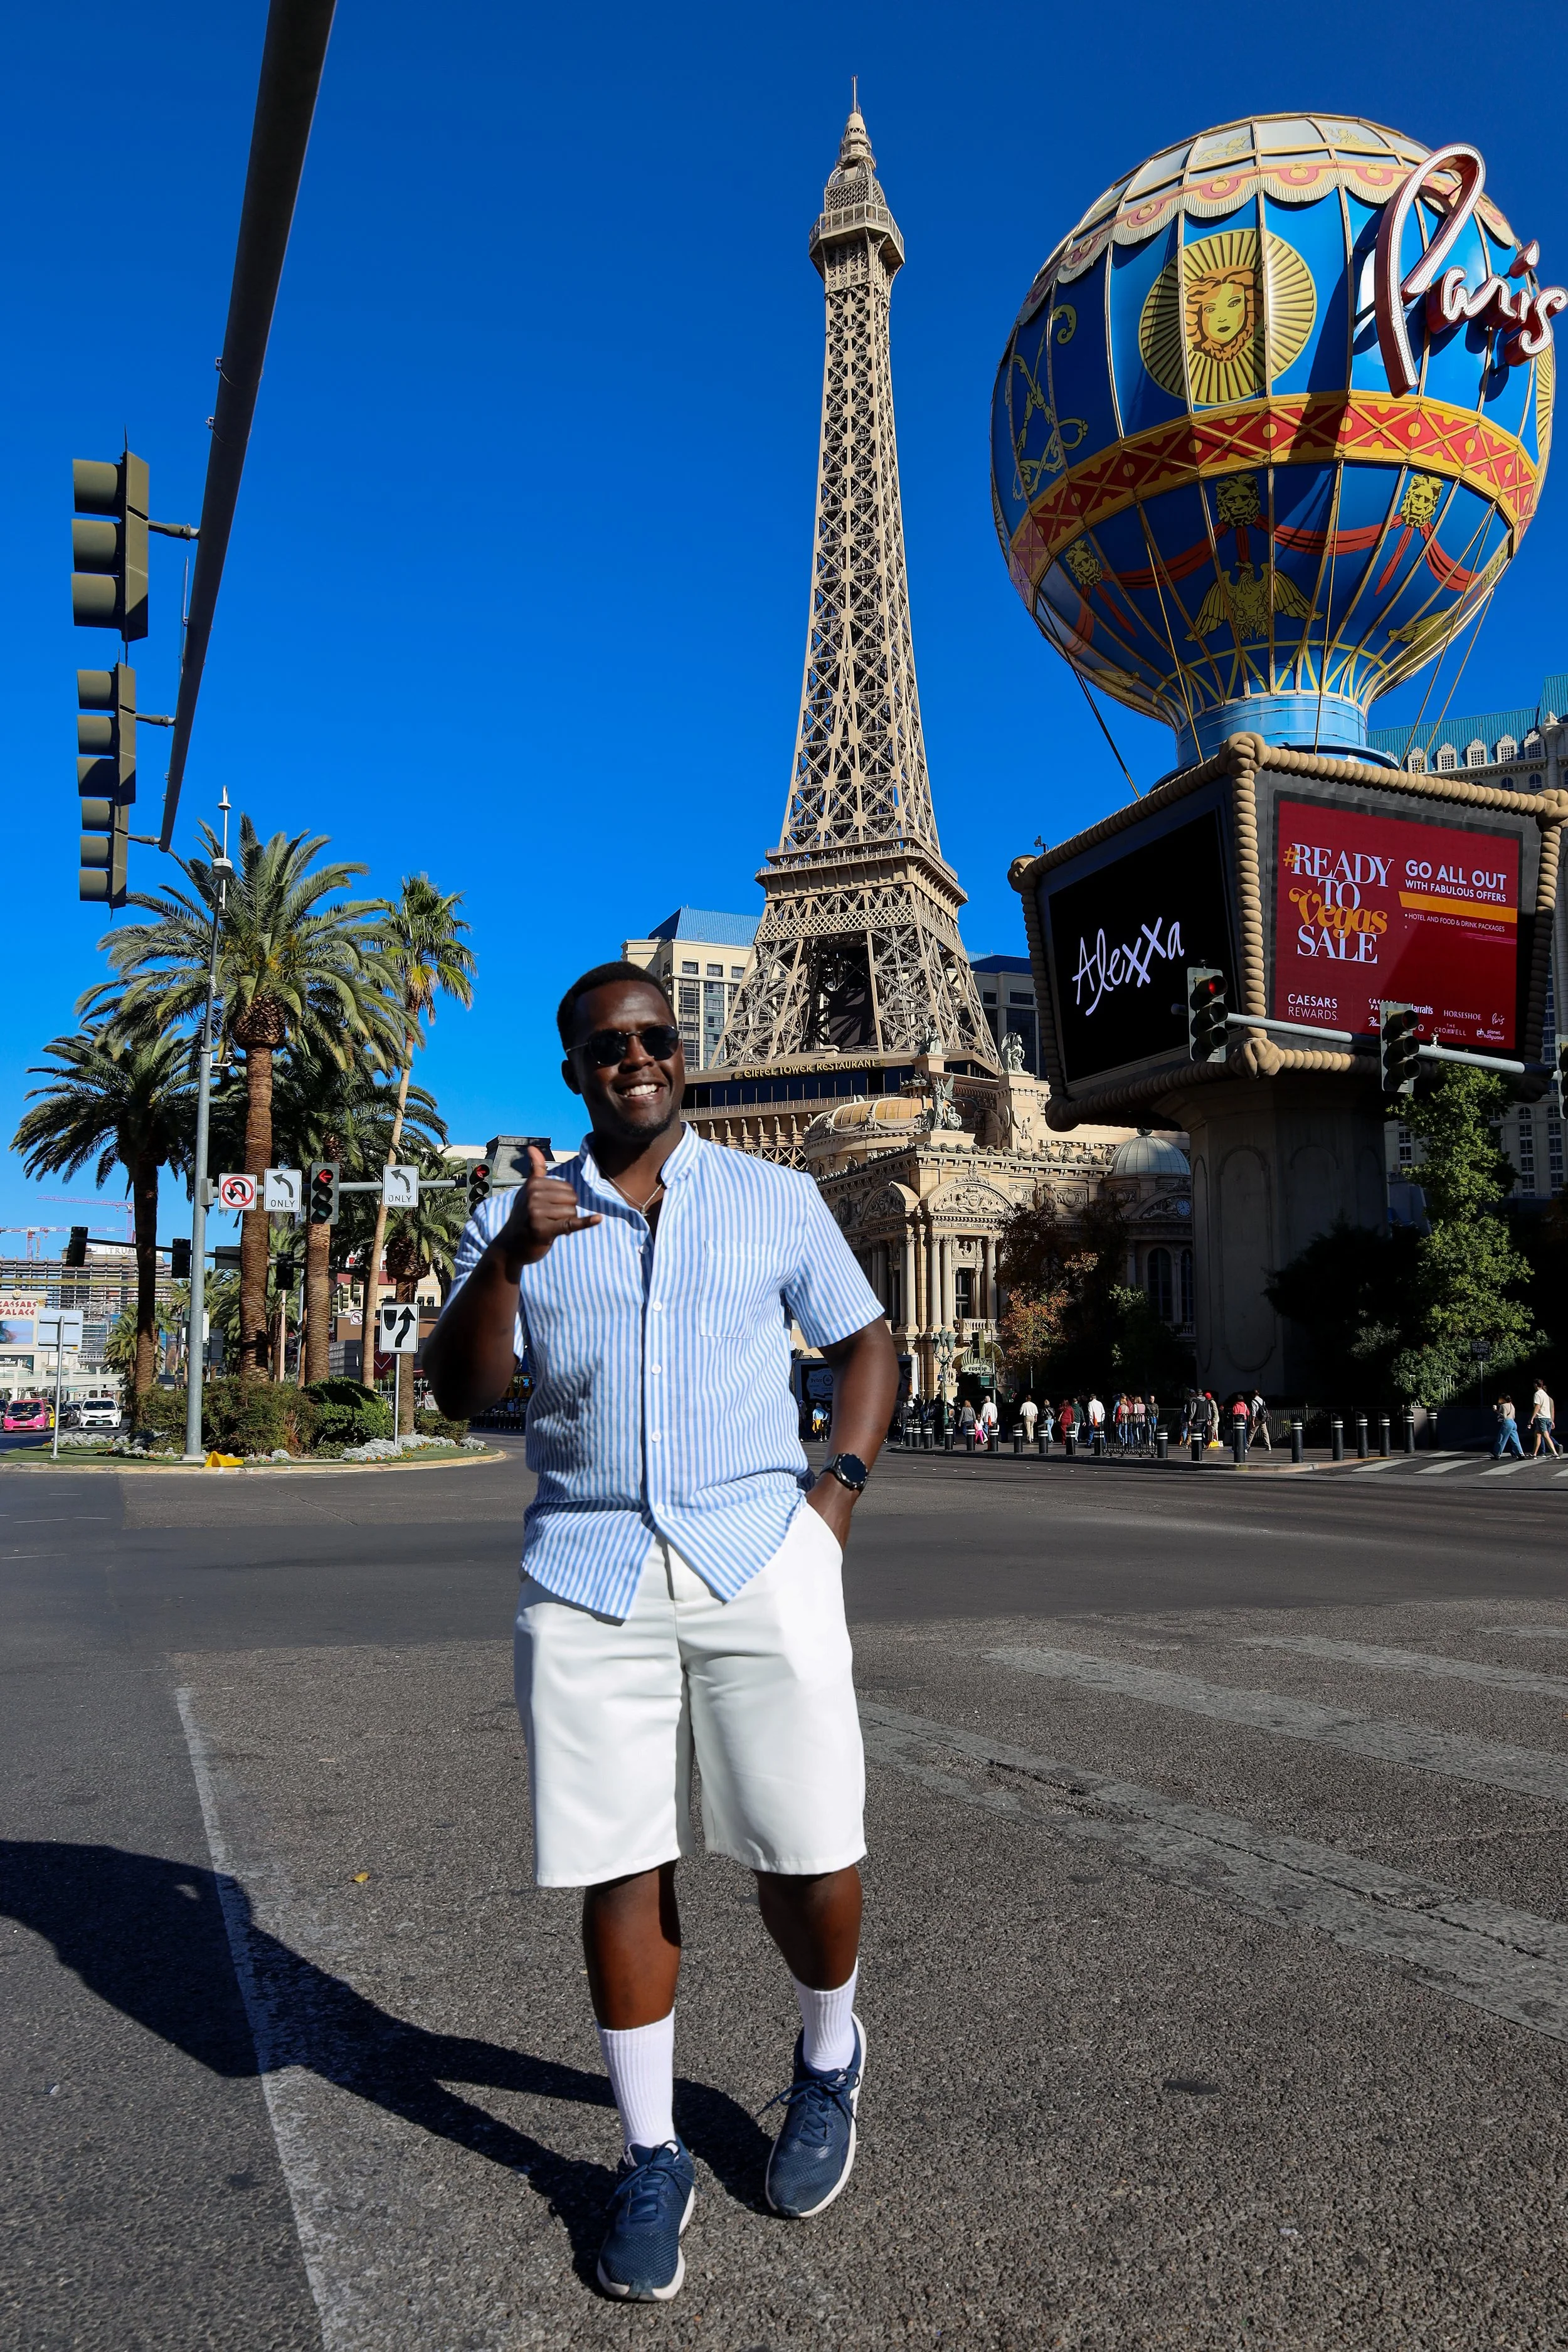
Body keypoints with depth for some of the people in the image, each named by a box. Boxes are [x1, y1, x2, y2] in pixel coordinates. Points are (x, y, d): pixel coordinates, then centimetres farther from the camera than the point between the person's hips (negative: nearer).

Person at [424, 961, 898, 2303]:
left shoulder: (777, 1201, 8)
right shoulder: (520, 1217, 9)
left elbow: (866, 1344, 14)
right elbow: (459, 1390, 1)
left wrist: (838, 1492, 0)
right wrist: (508, 1258, -16)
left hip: (760, 1562, 0)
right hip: (588, 1575, 1)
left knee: (806, 1859, 2)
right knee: (620, 1868, 4)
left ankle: (829, 2060, 34)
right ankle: (652, 2161, 24)